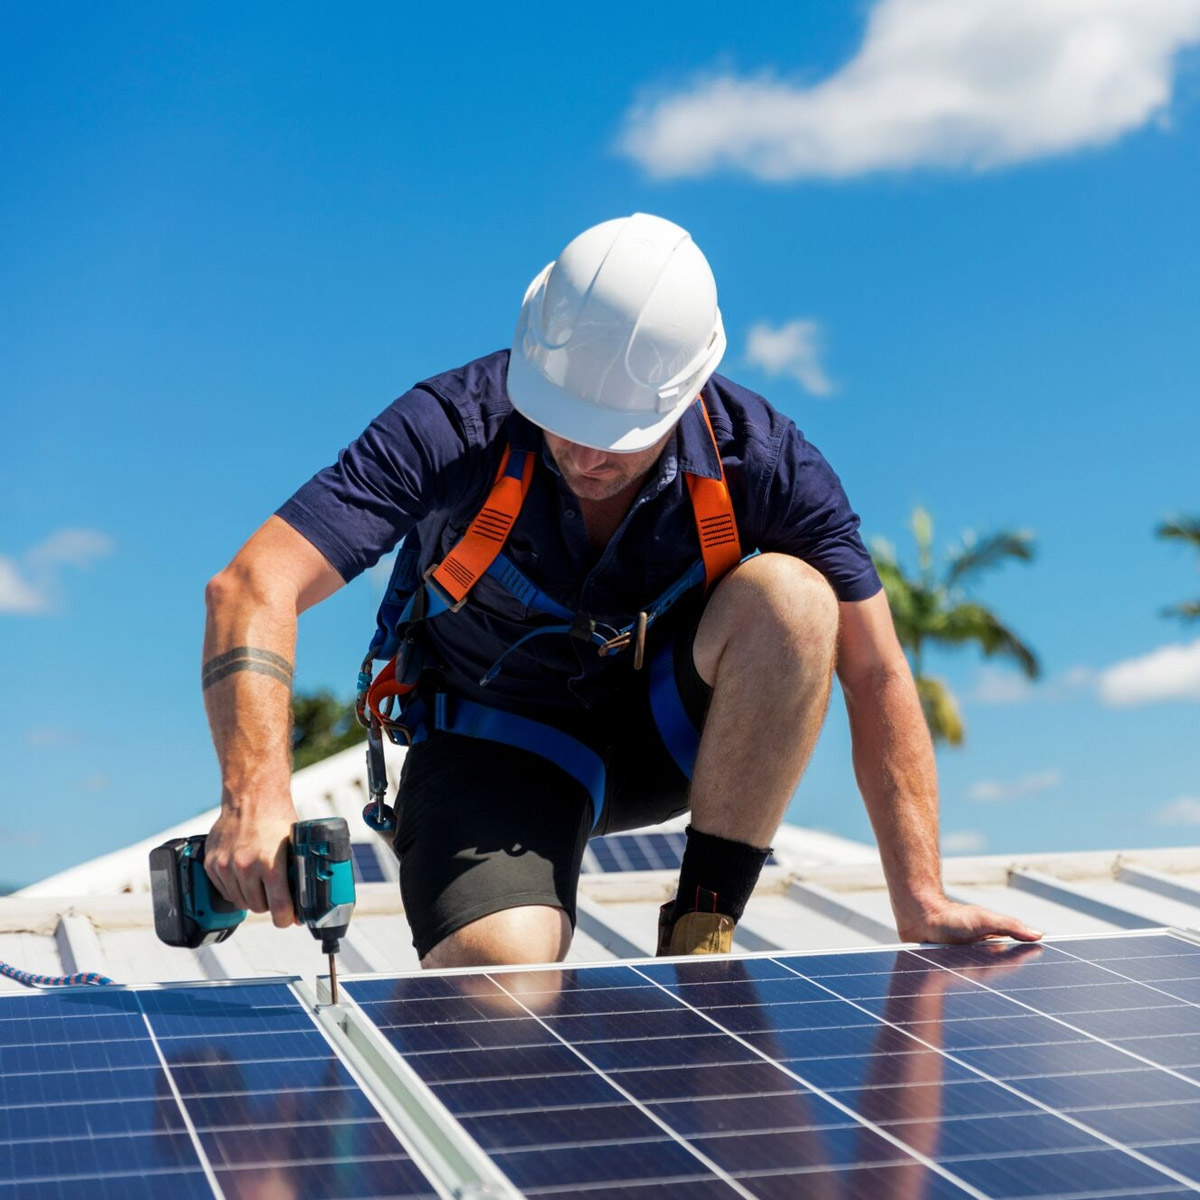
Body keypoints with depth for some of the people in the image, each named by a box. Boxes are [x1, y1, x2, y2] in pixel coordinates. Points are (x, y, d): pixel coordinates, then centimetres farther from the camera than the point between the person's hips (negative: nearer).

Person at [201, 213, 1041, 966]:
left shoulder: (763, 458, -20)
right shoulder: (453, 427, -26)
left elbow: (877, 676, -17)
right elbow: (252, 590, -33)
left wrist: (920, 901, -22)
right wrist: (257, 794, -49)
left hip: (668, 734, 3)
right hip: (493, 747, -2)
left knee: (788, 597, -29)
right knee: (499, 973, -31)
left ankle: (700, 939, -15)